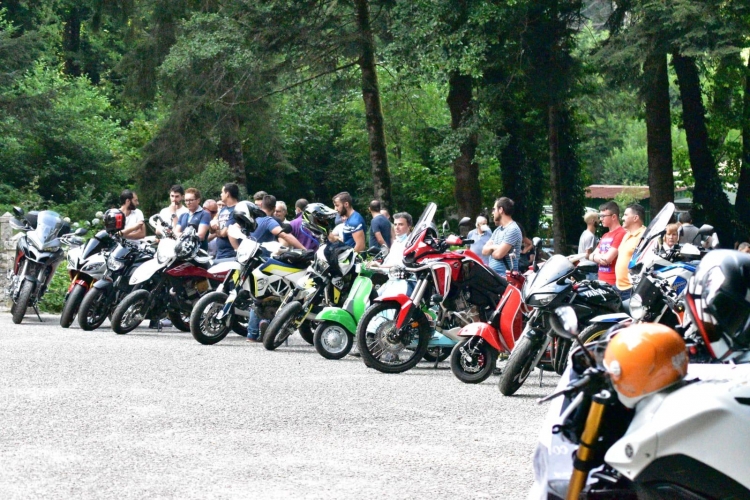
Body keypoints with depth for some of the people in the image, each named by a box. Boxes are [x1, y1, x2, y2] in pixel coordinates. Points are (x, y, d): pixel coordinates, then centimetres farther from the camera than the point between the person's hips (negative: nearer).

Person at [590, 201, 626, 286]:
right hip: (601, 281, 9)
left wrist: (596, 256, 4)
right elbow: (592, 255, 15)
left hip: (614, 283, -9)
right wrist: (599, 258, -8)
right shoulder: (605, 236, 20)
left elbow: (607, 259, -15)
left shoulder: (621, 234, -10)